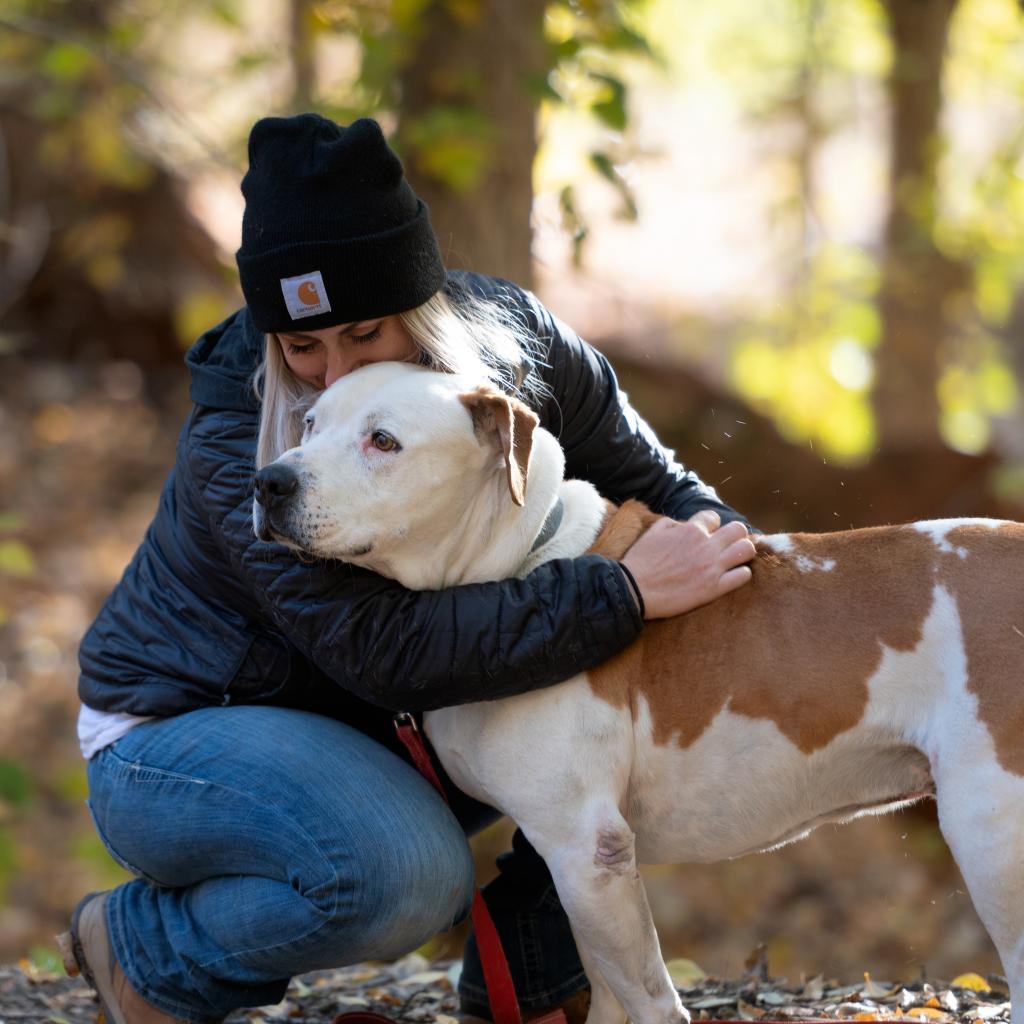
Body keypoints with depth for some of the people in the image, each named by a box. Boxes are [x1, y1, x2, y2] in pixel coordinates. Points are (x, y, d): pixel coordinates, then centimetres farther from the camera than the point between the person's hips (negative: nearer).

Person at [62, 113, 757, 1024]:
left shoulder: (517, 341, -13)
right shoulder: (237, 455, -31)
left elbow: (653, 485, 2)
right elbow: (391, 652, -40)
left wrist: (751, 565, -18)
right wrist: (625, 593, -42)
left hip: (386, 739, 7)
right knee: (409, 877, -36)